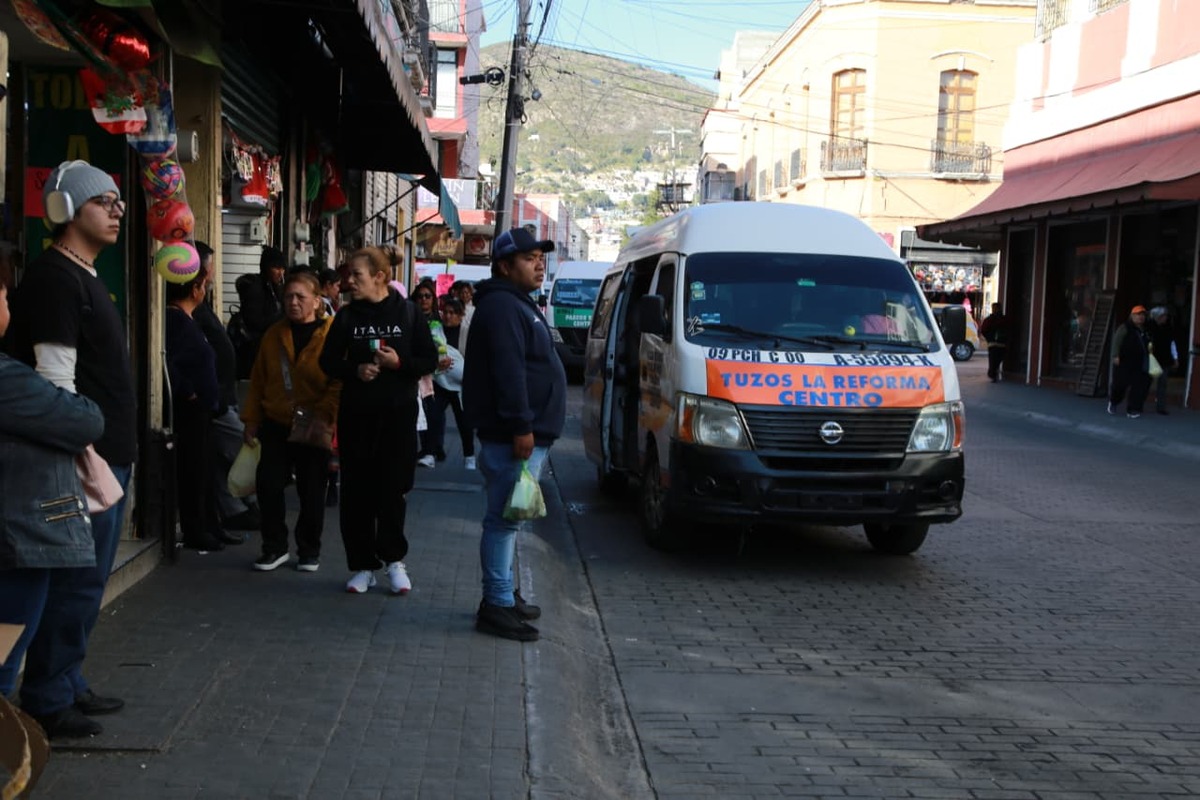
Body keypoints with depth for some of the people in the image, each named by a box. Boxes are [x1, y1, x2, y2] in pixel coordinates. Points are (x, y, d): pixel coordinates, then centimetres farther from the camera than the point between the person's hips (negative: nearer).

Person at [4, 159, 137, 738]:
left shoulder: (85, 278, 17)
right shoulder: (55, 277, -13)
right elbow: (56, 380, -19)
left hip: (109, 457, 10)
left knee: (86, 580, 16)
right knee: (75, 581, -4)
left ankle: (67, 684, 26)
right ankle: (46, 703, 6)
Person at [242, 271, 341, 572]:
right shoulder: (274, 335, 8)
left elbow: (340, 383, -12)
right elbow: (258, 380, 11)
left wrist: (323, 414, -22)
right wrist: (251, 419, 8)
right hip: (276, 425, 4)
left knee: (312, 491, 5)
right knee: (268, 485, 1)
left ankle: (309, 551, 21)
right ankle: (275, 547, 16)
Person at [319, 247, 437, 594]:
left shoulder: (407, 313, -1)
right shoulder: (347, 316, 4)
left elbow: (429, 360, 0)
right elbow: (328, 361, 7)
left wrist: (399, 362, -18)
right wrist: (355, 370, -11)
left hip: (398, 413, -2)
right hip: (356, 413, 2)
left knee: (392, 489, 2)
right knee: (356, 491, 3)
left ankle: (393, 559, 19)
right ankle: (362, 565, 14)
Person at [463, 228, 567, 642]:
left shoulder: (518, 305, 22)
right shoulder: (502, 306, -13)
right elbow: (508, 372, -22)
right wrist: (521, 426, -25)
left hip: (526, 434, 11)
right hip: (513, 435, -11)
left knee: (506, 518, 17)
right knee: (504, 518, -7)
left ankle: (504, 595, 26)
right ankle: (497, 605, -3)